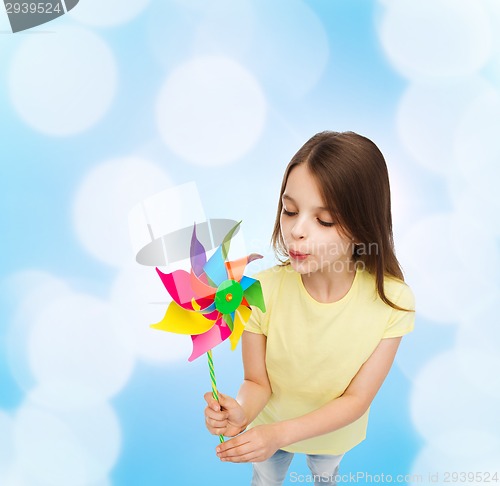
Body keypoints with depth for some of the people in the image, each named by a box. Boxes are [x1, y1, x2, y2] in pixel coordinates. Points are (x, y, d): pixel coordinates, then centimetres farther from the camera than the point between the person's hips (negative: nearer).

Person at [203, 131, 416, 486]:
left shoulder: (392, 300, -31)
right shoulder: (263, 290, -31)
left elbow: (356, 398, -23)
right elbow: (257, 382, -19)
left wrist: (280, 433, -35)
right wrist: (241, 411, -42)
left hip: (334, 431, 1)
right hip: (268, 428, -1)